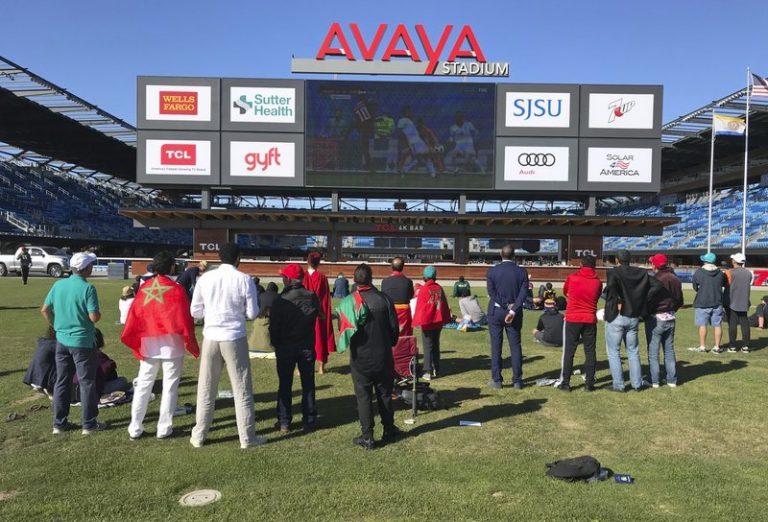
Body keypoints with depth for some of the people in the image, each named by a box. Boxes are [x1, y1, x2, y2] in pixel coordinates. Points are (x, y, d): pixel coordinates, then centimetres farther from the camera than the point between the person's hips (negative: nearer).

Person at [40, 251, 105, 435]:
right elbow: (94, 317, -21)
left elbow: (45, 310, 8)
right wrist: (98, 314, 1)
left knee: (62, 382, 15)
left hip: (62, 341, 6)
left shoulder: (58, 285, 2)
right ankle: (89, 424, 11)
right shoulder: (87, 288, -17)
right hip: (83, 342, -6)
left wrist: (56, 326, 18)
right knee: (87, 382, 4)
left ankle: (59, 423, 23)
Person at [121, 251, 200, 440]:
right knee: (170, 386, 6)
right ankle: (164, 428, 10)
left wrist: (135, 341, 14)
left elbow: (134, 317, 4)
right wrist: (191, 343, 1)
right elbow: (184, 319, -9)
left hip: (148, 345, 4)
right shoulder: (176, 289, -10)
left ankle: (135, 428, 18)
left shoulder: (144, 288, 2)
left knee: (143, 385, 13)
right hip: (171, 344, -4)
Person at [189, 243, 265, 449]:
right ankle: (247, 438, 15)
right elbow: (252, 313, -4)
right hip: (235, 339, -2)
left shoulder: (205, 278, -1)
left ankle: (198, 436, 24)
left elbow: (195, 311, 3)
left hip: (211, 337, 3)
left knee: (206, 389, 14)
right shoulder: (244, 280, -8)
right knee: (242, 390, 7)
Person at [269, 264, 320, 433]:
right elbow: (317, 316, 3)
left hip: (285, 348, -2)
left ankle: (284, 422, 13)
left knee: (285, 384, 9)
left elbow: (274, 326, -10)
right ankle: (309, 421, 15)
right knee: (308, 384, 10)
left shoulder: (281, 300, -16)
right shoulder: (313, 298, -6)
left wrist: (276, 344, 6)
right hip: (307, 347, 3)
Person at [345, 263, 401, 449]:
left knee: (364, 396, 6)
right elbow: (394, 327, -2)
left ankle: (367, 437, 10)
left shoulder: (349, 301, -11)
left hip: (360, 358, -2)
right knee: (384, 394, 15)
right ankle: (389, 430, 27)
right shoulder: (384, 298, -7)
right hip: (383, 357, 2)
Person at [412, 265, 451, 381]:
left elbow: (419, 306, -11)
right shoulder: (439, 288, 1)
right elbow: (445, 305, 8)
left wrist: (417, 320, -4)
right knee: (436, 345, 16)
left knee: (428, 346, -1)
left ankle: (428, 372, -3)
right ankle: (436, 369, 22)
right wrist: (447, 318, 18)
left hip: (427, 322, -5)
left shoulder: (424, 289, -13)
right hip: (438, 322, 5)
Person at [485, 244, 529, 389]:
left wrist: (506, 306, -9)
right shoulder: (522, 272, -1)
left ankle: (496, 380, 7)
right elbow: (523, 294, -9)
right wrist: (513, 310, -15)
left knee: (496, 346, 4)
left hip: (496, 311, -1)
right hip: (514, 313, 1)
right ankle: (517, 381, 11)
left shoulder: (492, 271, -4)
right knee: (515, 346, 8)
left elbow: (491, 292, -11)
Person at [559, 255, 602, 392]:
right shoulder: (598, 282, 1)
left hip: (572, 319, -1)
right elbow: (596, 298, 12)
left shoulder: (571, 278, -3)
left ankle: (565, 383, 4)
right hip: (590, 320, 1)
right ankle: (589, 383, 10)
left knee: (569, 352, 4)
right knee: (590, 352, 9)